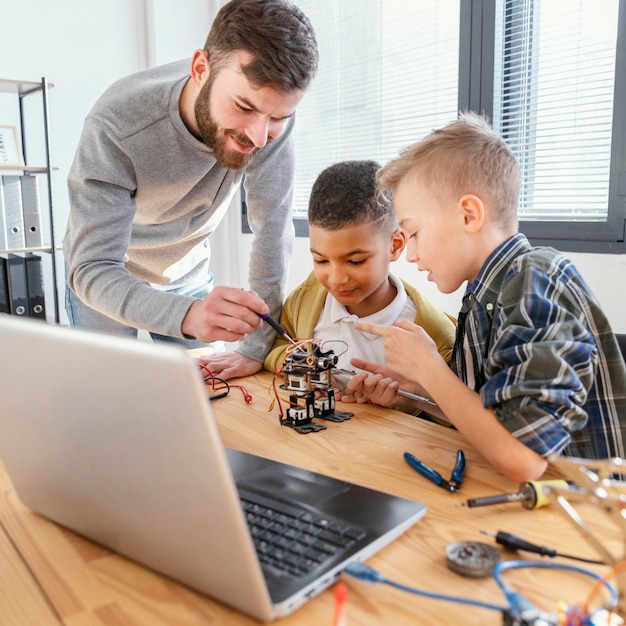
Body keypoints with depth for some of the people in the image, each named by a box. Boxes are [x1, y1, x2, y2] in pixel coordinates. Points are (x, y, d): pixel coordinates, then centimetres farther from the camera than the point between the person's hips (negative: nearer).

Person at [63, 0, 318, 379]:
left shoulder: (274, 110, -27)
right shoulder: (117, 125, -35)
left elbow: (273, 227, -23)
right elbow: (93, 271, -36)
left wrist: (256, 348, -24)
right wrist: (186, 314, -56)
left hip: (188, 274, 3)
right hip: (106, 279, -2)